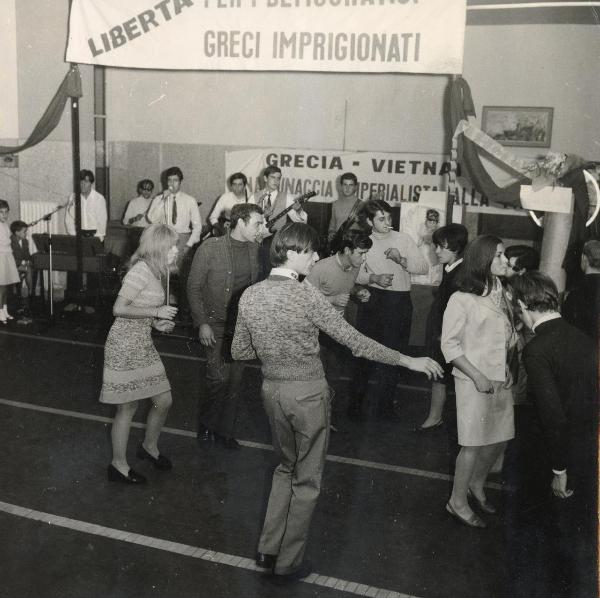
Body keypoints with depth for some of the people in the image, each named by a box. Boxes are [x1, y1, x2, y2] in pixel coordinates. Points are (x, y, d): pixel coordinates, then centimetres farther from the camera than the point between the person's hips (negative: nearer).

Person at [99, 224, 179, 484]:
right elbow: (119, 309, -22)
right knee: (127, 408, 4)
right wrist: (156, 313, -19)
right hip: (125, 346, -9)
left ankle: (149, 447, 35)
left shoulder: (156, 271, 10)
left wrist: (157, 323, 4)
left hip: (143, 345, 9)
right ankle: (118, 465, 21)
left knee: (164, 400, 12)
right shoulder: (141, 270, -19)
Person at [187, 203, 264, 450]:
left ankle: (225, 430, 26)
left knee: (235, 380, 9)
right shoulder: (210, 248, -11)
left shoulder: (254, 249, 2)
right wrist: (202, 323, -11)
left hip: (242, 325, 5)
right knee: (219, 378, -10)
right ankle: (206, 423, 17)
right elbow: (194, 287, -6)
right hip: (215, 325, -4)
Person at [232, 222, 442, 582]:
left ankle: (269, 550, 27)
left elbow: (239, 351, 7)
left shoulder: (250, 295, -1)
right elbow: (354, 341, -17)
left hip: (272, 389, 6)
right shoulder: (306, 294, -18)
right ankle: (289, 563, 23)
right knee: (307, 480, 12)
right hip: (308, 393, -6)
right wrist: (408, 360, -10)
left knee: (287, 467, 26)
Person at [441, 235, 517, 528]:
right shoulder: (462, 299, -14)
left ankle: (476, 485, 37)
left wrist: (507, 367, 3)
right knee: (474, 443, 0)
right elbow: (449, 344, -14)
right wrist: (477, 375, -17)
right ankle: (458, 501, 17)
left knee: (500, 437, 14)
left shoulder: (500, 295, 6)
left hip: (500, 379, 7)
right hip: (474, 381, -7)